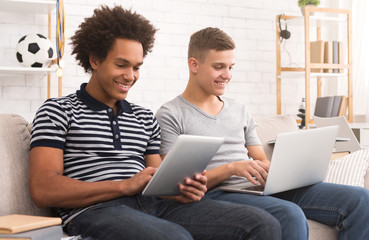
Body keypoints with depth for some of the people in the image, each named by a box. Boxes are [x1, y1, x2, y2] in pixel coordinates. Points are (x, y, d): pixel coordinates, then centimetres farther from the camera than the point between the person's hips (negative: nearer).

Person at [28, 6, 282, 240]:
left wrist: (180, 190, -4)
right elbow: (43, 190, -5)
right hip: (95, 211, -6)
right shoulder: (57, 110, 8)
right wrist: (126, 186, -11)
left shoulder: (145, 117, 26)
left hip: (152, 204, 6)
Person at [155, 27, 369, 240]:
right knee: (290, 215, -39)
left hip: (263, 189, 7)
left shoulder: (240, 112, 23)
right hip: (216, 195, -6)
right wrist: (231, 168, -18)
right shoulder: (170, 116, 3)